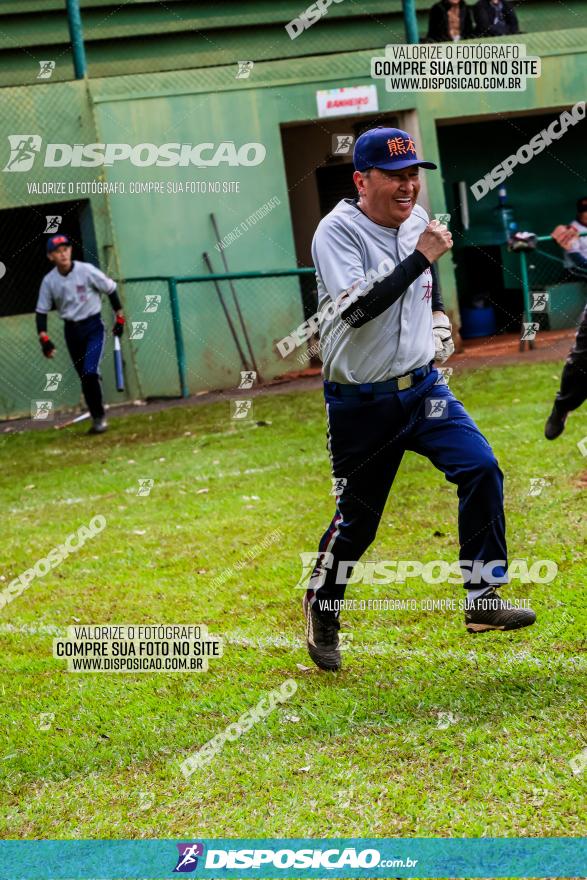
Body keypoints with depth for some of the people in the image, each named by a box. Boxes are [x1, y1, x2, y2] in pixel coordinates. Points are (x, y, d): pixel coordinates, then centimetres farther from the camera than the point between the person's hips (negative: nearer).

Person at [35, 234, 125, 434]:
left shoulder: (86, 270, -14)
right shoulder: (49, 281, -5)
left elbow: (111, 289, -3)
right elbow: (41, 311, 1)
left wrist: (119, 317, 0)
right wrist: (44, 339, -9)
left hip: (93, 327, -4)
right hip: (71, 330, 4)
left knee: (90, 372, -18)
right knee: (84, 378, 8)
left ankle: (99, 417, -8)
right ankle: (97, 418, 19)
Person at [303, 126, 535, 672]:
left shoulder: (416, 219, 4)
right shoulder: (337, 232, -17)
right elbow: (357, 309, -31)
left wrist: (438, 314, 10)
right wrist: (420, 257, -30)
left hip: (422, 385, 5)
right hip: (360, 402, -5)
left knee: (480, 469, -14)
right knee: (357, 519, 4)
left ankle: (482, 601, -8)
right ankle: (321, 610, 30)